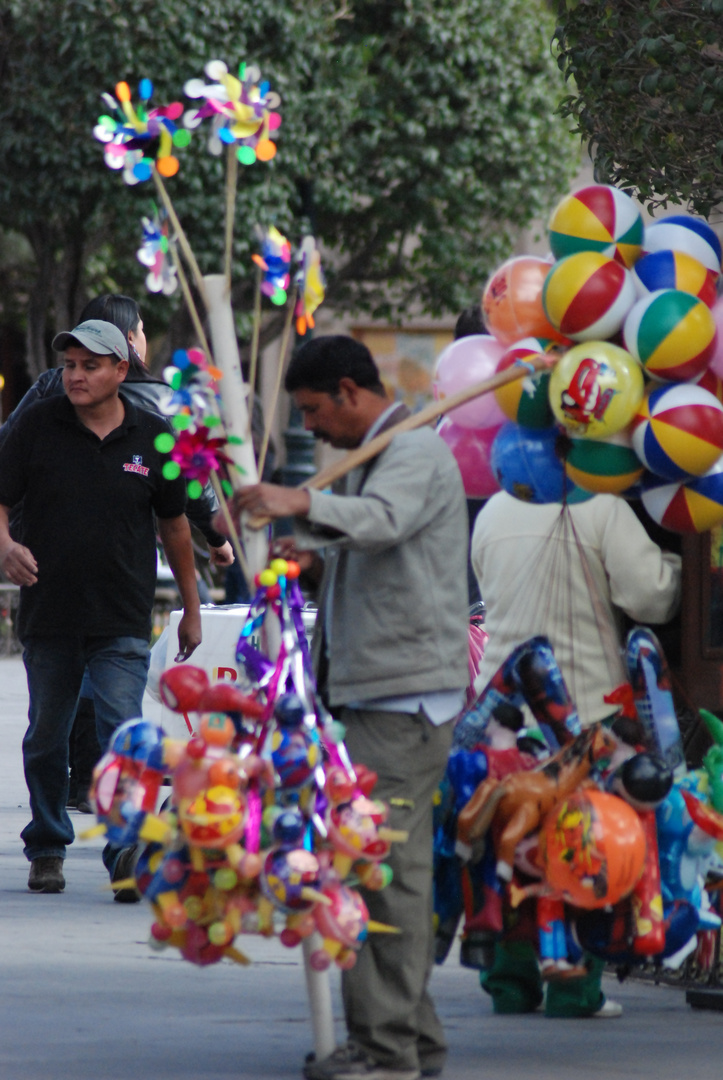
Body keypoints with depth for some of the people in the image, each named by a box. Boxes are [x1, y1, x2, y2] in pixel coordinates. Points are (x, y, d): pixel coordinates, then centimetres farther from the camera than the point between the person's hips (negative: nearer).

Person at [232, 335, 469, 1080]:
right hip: (379, 692, 11)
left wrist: (303, 504, -51)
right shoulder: (375, 459, 22)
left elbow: (382, 520, -34)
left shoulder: (417, 452, -12)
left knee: (381, 866, -13)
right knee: (395, 866, 14)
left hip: (406, 694, -11)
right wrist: (314, 554, 16)